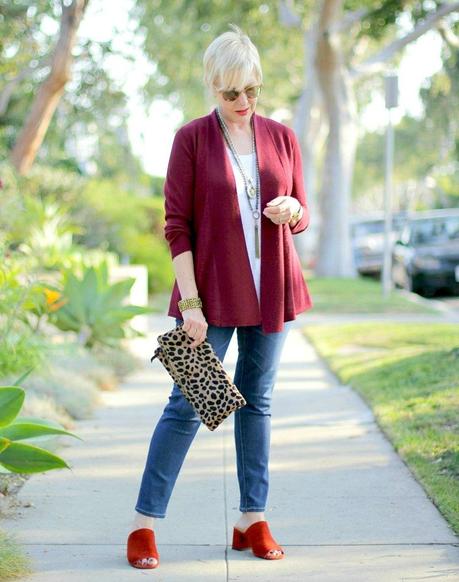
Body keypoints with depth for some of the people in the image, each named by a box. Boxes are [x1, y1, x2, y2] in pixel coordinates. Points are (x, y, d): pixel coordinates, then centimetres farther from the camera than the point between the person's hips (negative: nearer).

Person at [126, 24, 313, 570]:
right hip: (212, 293, -4)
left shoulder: (282, 137, 5)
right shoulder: (192, 138, -6)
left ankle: (253, 520, 19)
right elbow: (177, 225, -7)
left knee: (257, 402, 10)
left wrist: (290, 209, -14)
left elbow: (303, 216, 11)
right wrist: (190, 303, -13)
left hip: (271, 290, 4)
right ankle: (143, 524, 5)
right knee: (187, 404, -3)